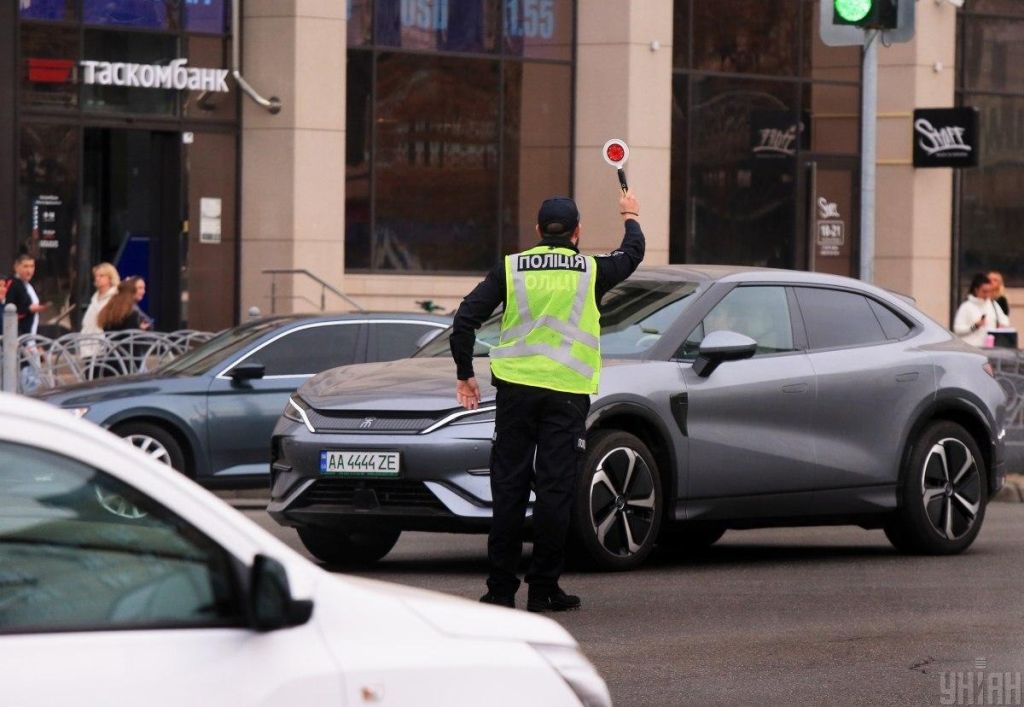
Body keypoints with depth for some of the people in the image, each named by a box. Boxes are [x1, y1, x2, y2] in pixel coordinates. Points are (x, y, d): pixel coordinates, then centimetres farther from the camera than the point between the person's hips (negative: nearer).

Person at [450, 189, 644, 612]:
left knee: (509, 486, 4)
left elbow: (465, 320, 0)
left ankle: (501, 588, 4)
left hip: (516, 387, 1)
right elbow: (632, 253, 25)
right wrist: (630, 217, 46)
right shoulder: (592, 271, 3)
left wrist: (465, 375, 11)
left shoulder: (510, 269, 4)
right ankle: (542, 589, 1)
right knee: (555, 489, 1)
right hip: (567, 391, -1)